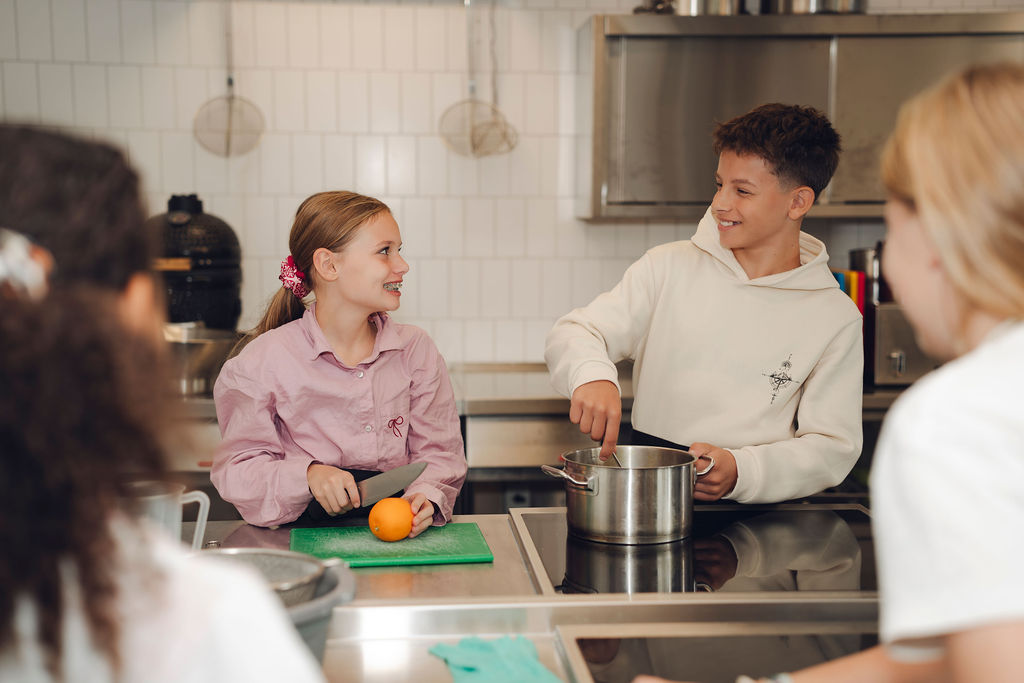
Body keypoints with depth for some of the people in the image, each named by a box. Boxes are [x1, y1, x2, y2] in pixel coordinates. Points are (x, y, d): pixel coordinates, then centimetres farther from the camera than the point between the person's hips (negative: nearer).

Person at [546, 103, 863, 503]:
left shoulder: (835, 318, 3)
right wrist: (592, 376, -21)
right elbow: (575, 332, 3)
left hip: (755, 519, -1)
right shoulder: (669, 267, 6)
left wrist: (741, 471, -16)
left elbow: (834, 445, 2)